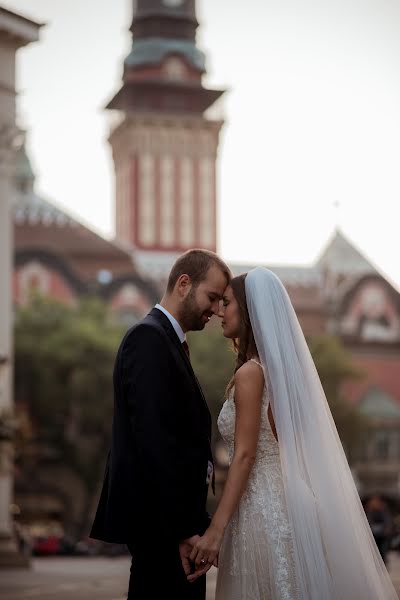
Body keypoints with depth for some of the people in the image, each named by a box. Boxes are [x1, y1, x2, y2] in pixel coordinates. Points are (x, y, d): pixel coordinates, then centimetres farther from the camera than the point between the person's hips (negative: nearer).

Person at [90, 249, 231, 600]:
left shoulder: (168, 340, 19)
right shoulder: (148, 338, -12)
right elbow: (153, 439, -21)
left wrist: (190, 521, 13)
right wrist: (183, 528, -23)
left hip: (173, 518, 10)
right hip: (162, 521, -10)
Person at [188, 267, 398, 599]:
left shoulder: (251, 372, -13)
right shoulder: (283, 366, 12)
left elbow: (245, 455, -18)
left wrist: (215, 529, -20)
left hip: (263, 507, -8)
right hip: (286, 499, 8)